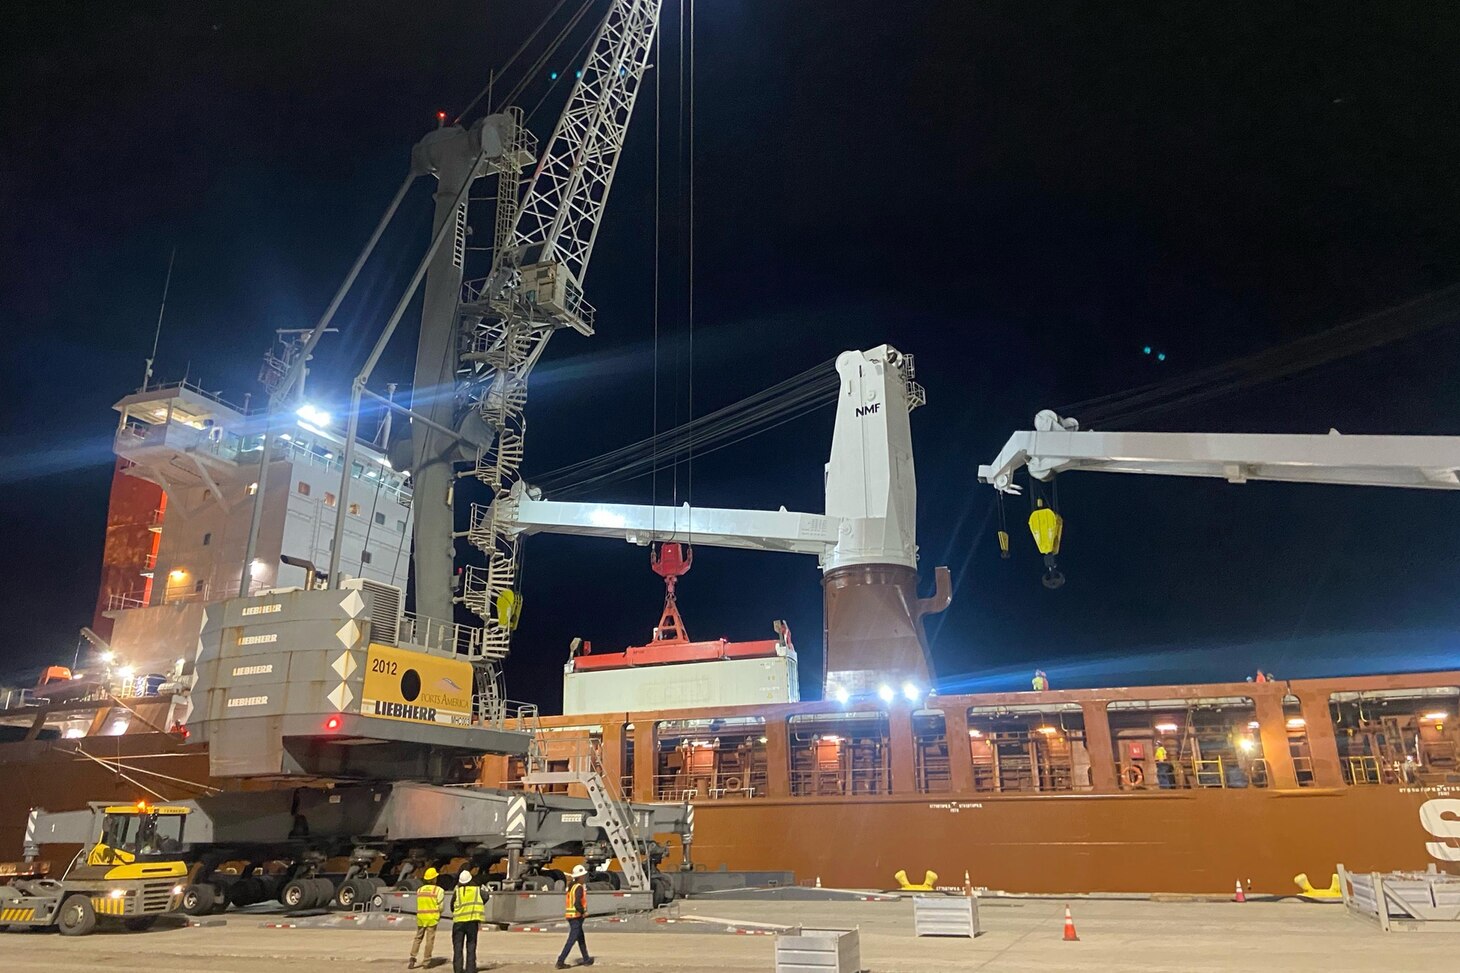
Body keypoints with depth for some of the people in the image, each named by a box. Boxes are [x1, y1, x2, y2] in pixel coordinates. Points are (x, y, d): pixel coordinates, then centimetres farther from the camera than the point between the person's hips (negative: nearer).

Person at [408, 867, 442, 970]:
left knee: (418, 937, 12)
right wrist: (439, 914, 12)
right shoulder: (438, 890, -4)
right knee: (430, 939, 4)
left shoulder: (419, 890, 9)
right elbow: (440, 905, -6)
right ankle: (426, 961, 6)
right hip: (432, 917, -3)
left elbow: (418, 905, 5)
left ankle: (413, 957, -4)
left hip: (420, 916, 3)